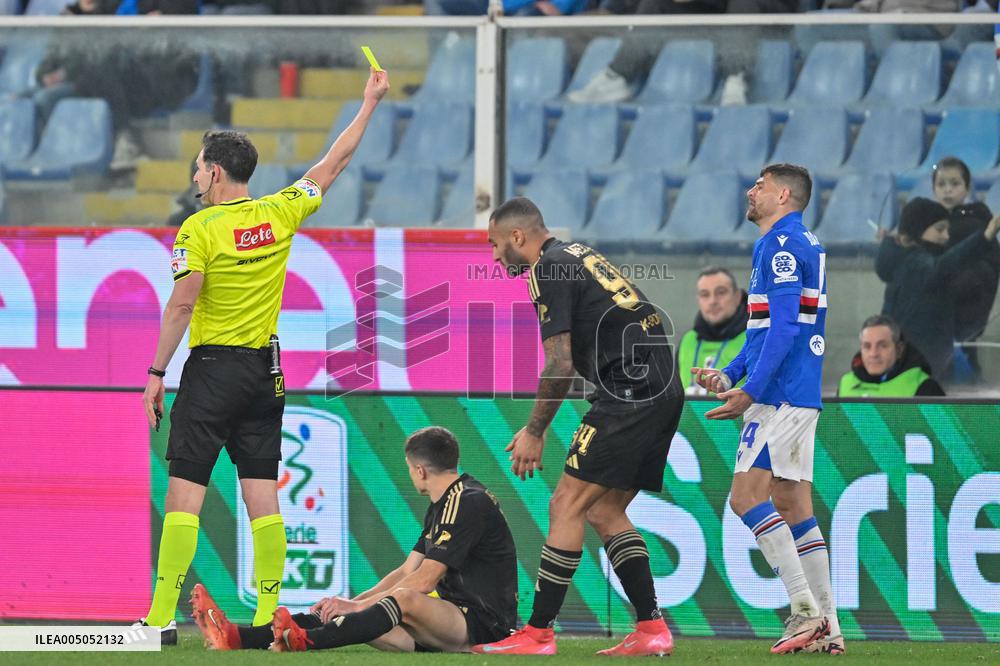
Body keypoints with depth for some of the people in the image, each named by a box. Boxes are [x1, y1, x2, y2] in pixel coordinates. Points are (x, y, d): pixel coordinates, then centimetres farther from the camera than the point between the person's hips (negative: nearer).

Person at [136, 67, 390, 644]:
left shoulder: (200, 229, -10)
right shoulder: (279, 214, 4)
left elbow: (182, 304, -15)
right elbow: (333, 165, 16)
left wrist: (157, 374, -9)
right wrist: (370, 103, 26)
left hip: (213, 368, -5)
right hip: (265, 369, 5)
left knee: (185, 493, -5)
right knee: (262, 496, 5)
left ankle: (162, 618, -10)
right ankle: (268, 617, 2)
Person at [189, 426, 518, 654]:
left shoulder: (469, 502, -12)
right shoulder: (441, 506, 21)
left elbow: (424, 580, -17)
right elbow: (407, 571, 19)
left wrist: (358, 606, -16)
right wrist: (353, 603, 5)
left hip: (483, 622, -9)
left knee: (405, 599, -38)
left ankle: (305, 641, -55)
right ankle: (235, 637, -18)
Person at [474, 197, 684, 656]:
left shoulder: (548, 270, -7)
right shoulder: (576, 255, 22)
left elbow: (560, 365, -13)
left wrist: (534, 433, -4)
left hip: (630, 391, -10)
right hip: (663, 390, 10)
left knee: (567, 506, -7)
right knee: (604, 510, 14)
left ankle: (538, 633, -8)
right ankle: (652, 630, 10)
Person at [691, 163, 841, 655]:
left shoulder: (782, 245, -11)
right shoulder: (799, 245, 21)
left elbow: (783, 328, -19)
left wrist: (750, 392, -20)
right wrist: (729, 374, 16)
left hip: (780, 393, -10)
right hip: (800, 394, 10)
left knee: (747, 496, -13)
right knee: (793, 507, 8)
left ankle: (806, 609, -17)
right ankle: (826, 627, 5)